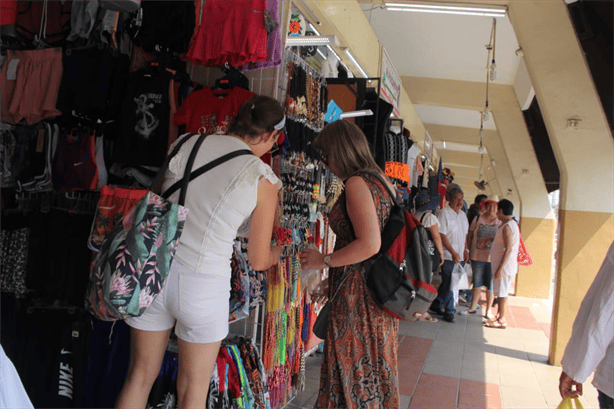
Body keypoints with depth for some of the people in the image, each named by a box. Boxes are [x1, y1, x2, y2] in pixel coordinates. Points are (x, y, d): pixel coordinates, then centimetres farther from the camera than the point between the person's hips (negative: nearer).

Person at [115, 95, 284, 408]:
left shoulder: (187, 145, 2)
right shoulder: (263, 179, -8)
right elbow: (258, 261, -1)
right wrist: (279, 252, 22)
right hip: (202, 285, -4)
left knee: (140, 376, 22)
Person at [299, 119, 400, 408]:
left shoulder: (356, 184, -16)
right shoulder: (383, 181, 11)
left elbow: (370, 244, -25)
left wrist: (324, 261, -13)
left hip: (358, 293, -9)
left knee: (352, 370, 3)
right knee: (374, 364, 19)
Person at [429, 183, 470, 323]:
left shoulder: (463, 214, 16)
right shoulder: (444, 213, -8)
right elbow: (441, 235, -14)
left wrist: (465, 250, 13)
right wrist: (453, 252, -18)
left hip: (460, 256, 7)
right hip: (448, 256, -7)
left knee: (448, 283, 10)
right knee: (449, 283, -4)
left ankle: (436, 305, 23)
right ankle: (449, 311, 8)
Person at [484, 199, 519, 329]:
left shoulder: (507, 226, -19)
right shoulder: (512, 224, 14)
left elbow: (508, 249, -24)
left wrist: (500, 268, -24)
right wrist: (489, 239, 20)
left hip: (505, 265, -10)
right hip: (501, 264, 10)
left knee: (501, 292, -3)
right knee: (500, 292, 16)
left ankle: (501, 320, 4)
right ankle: (498, 316, 24)